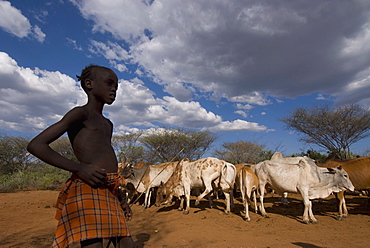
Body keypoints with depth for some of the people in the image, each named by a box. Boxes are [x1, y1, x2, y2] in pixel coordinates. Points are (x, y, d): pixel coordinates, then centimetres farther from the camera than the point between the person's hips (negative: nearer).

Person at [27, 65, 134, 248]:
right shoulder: (80, 114, -1)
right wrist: (78, 168, -19)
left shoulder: (107, 124, 23)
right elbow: (36, 145, -8)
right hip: (88, 190, -8)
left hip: (109, 192, 8)